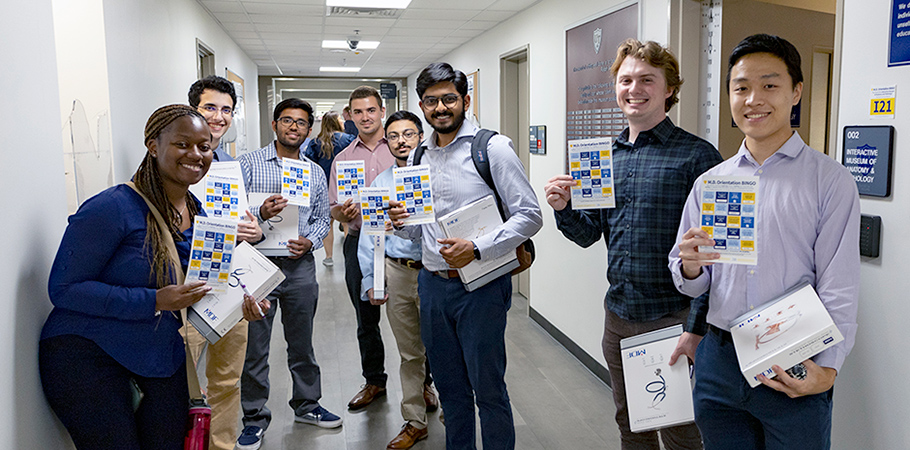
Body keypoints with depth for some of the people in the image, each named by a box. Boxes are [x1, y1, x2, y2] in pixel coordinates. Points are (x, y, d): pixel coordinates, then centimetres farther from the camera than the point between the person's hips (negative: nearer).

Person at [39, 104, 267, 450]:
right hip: (86, 353, -6)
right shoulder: (113, 208, -21)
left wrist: (239, 299, -9)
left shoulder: (200, 214, 3)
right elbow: (63, 288, -20)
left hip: (163, 354, 7)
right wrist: (155, 301, -27)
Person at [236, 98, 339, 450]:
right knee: (254, 345, 5)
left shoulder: (316, 172, 11)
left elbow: (322, 218, 12)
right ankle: (255, 417, 20)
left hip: (300, 266, 3)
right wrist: (260, 213, -24)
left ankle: (306, 405, 32)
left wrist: (310, 241, -7)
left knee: (302, 342, 15)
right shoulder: (248, 164, 0)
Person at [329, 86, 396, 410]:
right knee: (366, 319, 12)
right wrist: (342, 213, -11)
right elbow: (334, 209, 12)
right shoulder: (342, 159, 12)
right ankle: (374, 381, 29)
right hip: (359, 242, 3)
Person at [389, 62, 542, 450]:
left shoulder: (492, 147, -8)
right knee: (449, 387, 18)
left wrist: (476, 249, -22)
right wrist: (402, 222, -4)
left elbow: (529, 215, -12)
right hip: (432, 284, 6)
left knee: (488, 389, 4)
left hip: (480, 285, -6)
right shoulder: (418, 157, 11)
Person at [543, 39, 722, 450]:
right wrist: (563, 208, -8)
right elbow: (589, 233, 12)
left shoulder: (696, 156, -10)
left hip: (671, 317, -5)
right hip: (618, 312, 6)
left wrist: (696, 329, -17)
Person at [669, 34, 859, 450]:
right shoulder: (708, 182, 8)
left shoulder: (830, 181, -3)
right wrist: (690, 267, -12)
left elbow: (839, 290, -6)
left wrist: (826, 368, -16)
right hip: (718, 363, 3)